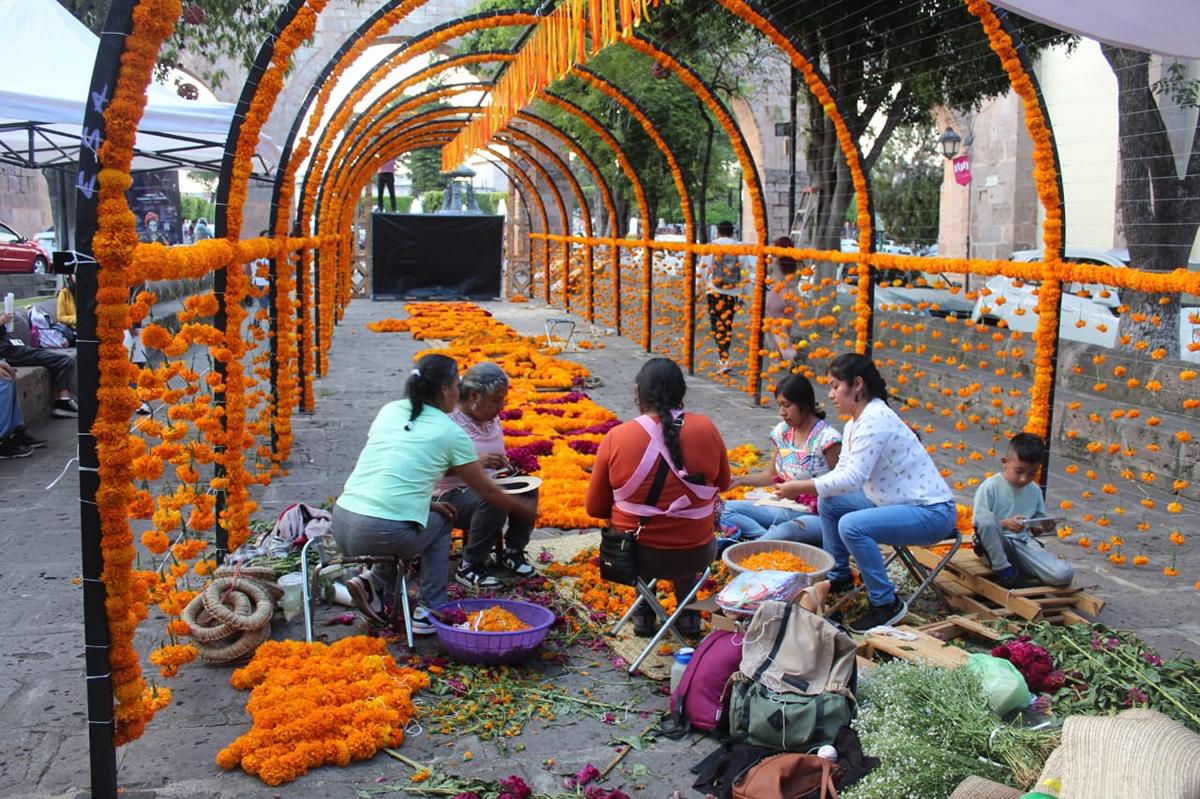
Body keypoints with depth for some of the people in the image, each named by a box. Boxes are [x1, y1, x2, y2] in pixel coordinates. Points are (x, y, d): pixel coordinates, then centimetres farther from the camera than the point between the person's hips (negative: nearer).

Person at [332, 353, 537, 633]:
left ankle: (375, 582, 10)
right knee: (440, 522, 25)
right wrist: (523, 509, 29)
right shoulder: (451, 433, 1)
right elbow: (488, 492, 12)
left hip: (340, 523, 5)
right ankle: (431, 612, 18)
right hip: (384, 534, -5)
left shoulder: (389, 410, 14)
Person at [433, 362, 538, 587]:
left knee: (527, 490, -16)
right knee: (494, 501, -35)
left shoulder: (491, 419, 9)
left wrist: (501, 464, -1)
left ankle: (513, 551, 3)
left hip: (484, 487, 8)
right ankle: (470, 567, -18)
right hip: (450, 494, -7)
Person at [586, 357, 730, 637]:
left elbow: (595, 507, -3)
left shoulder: (615, 437, -13)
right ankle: (687, 612, 36)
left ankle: (644, 611, 35)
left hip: (634, 556, 0)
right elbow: (723, 483, 7)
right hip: (694, 556, 1)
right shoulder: (705, 428, -10)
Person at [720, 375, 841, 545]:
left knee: (789, 530, -41)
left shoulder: (826, 437, -13)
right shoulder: (783, 431, 7)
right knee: (726, 510, -8)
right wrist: (739, 480, 5)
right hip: (787, 509, 8)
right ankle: (771, 538, -26)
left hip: (817, 515, -7)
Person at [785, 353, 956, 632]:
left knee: (852, 525, -28)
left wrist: (802, 487, -21)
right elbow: (843, 473, 8)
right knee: (829, 502, 6)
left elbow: (853, 478, -26)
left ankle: (886, 605, -13)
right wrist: (802, 487, -7)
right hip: (897, 504, 10)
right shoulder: (854, 424, 9)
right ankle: (838, 576, 20)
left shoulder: (875, 419, -21)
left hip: (932, 512, -10)